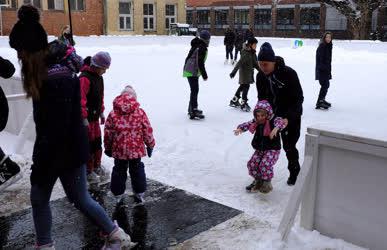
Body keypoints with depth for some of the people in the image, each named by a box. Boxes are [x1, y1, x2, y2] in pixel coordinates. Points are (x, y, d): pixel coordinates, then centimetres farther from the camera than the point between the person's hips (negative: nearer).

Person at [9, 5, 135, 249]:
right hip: (50, 148, 9)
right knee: (39, 199, 19)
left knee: (80, 199, 10)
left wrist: (40, 168, -19)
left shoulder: (57, 77, -27)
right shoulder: (51, 67, 3)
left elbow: (56, 130, -27)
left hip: (68, 150, -9)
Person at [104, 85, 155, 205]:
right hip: (136, 149, 0)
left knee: (119, 171, 17)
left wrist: (108, 148, 12)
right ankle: (139, 194, 25)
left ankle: (118, 195, 25)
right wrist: (150, 145, 9)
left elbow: (108, 133, -2)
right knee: (137, 170, 16)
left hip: (119, 150, 0)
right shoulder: (140, 112, -9)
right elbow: (148, 131, -5)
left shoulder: (113, 114, -8)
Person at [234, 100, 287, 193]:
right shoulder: (256, 122, 2)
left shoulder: (273, 120, -15)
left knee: (265, 164, -27)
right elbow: (248, 124, -4)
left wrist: (276, 128, -59)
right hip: (259, 150, 6)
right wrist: (240, 128, -28)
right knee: (251, 164, -8)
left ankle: (267, 183, -3)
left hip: (273, 149, -6)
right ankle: (258, 181, 18)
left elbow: (281, 122, -35)